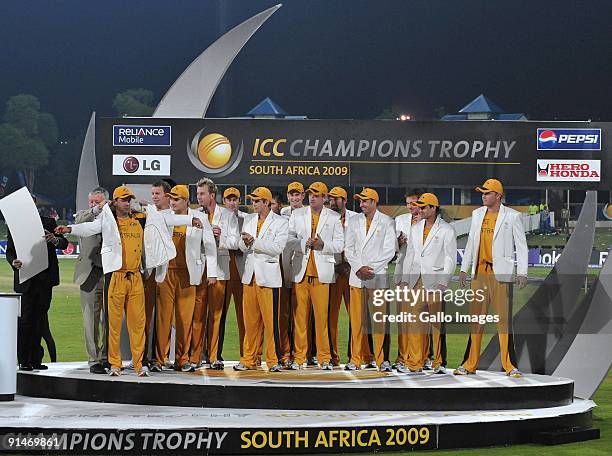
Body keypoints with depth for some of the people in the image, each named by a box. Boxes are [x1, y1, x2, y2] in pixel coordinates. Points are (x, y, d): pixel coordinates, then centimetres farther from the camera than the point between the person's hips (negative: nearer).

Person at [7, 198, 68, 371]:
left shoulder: (48, 223, 7)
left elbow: (64, 243, 0)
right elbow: (9, 251, 5)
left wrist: (54, 240, -23)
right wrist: (14, 262, -18)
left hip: (45, 279, 2)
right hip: (25, 278, -2)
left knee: (40, 320, 5)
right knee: (25, 320, -5)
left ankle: (36, 359, 10)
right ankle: (23, 360, 0)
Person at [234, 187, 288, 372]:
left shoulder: (280, 222, 0)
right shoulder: (248, 220, 16)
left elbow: (277, 248, -11)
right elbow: (242, 246, 12)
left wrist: (254, 241, -14)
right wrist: (245, 242, -11)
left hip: (268, 276, -5)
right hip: (250, 274, 5)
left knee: (270, 320, -6)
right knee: (250, 320, 6)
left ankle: (273, 360, 0)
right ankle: (248, 360, 11)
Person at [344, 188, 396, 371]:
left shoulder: (387, 222, 3)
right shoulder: (354, 221, 13)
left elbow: (389, 251, -2)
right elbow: (348, 248, 9)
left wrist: (370, 268, -7)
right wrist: (359, 268, -5)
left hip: (378, 276, -3)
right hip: (356, 277, 3)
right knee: (356, 319, 2)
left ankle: (382, 359, 0)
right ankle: (355, 359, 7)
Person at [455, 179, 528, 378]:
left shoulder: (512, 216, 0)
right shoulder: (477, 214, 14)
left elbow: (521, 245, 0)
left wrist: (522, 272, -8)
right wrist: (464, 269, 16)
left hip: (501, 274, -5)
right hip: (479, 273, 5)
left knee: (504, 318, -5)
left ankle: (509, 365, -1)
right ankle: (470, 364, 10)